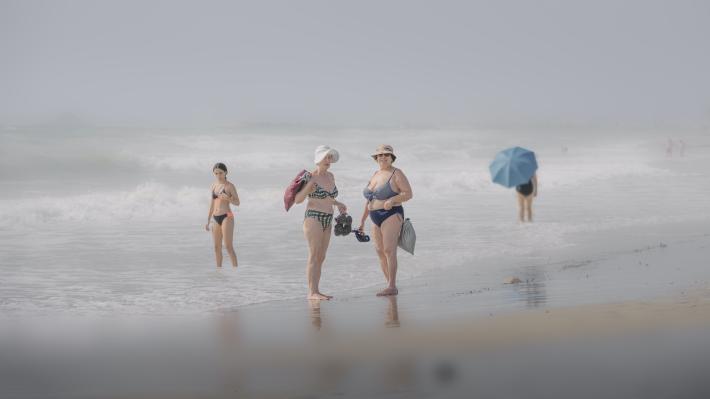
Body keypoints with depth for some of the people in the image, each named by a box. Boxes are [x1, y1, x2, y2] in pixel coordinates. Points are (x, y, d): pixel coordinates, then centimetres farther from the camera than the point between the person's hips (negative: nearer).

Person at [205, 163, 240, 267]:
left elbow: (237, 203, -5)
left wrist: (227, 198, -24)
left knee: (228, 246, -13)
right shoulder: (213, 186, 12)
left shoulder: (230, 186, -4)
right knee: (217, 247, 7)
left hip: (227, 217, -6)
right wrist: (208, 221, 15)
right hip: (216, 218, 6)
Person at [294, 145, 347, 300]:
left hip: (327, 222, 8)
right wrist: (307, 188, -26)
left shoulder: (330, 176, 12)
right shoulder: (310, 177, -10)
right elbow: (297, 199, -12)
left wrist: (337, 203, 26)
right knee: (314, 256, -11)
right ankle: (312, 292, -12)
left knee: (321, 258, 6)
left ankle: (316, 291, 8)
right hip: (313, 218, -8)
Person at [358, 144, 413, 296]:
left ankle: (392, 287, -21)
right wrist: (362, 220, 16)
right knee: (380, 252, 5)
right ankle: (391, 286, 12)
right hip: (377, 218, 8)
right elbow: (369, 200, 19)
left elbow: (408, 194, -13)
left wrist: (392, 200, -27)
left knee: (389, 251, -17)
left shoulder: (397, 174, -7)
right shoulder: (376, 175, 15)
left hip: (391, 216, -8)